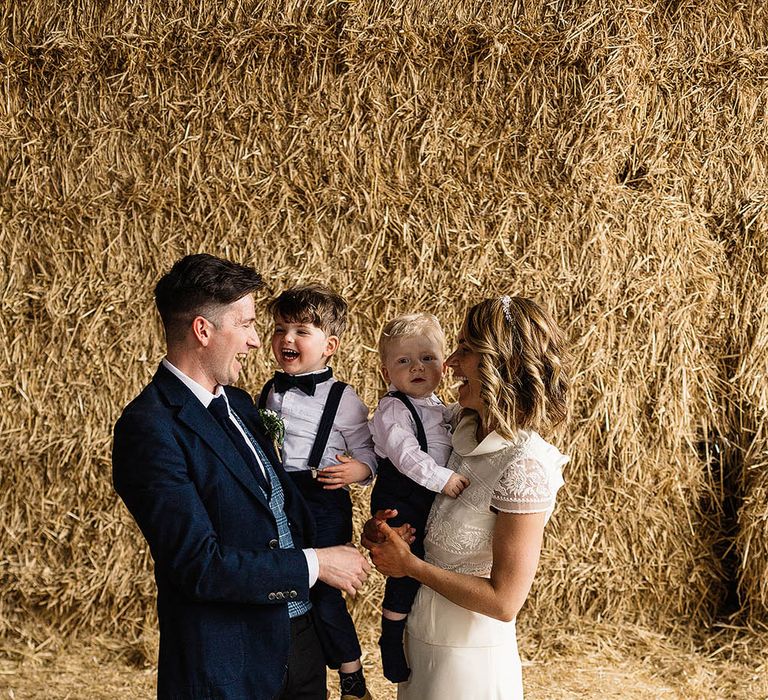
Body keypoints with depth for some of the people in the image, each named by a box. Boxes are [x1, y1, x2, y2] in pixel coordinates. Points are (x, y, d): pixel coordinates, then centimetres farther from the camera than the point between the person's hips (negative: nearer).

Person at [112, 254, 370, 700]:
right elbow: (199, 566, -23)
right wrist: (314, 564, -16)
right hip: (226, 663, -7)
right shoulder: (150, 427, -18)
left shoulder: (238, 403, 9)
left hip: (300, 633, 8)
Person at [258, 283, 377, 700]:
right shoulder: (270, 391, 8)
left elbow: (367, 454, -5)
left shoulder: (342, 399, -8)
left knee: (322, 591, -5)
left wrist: (358, 470, -24)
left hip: (322, 502, -6)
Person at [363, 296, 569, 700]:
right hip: (420, 643, 7)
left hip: (469, 661, -7)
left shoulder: (524, 465, -24)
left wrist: (409, 564, -15)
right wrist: (380, 533, -5)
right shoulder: (465, 436, -1)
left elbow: (503, 601, -23)